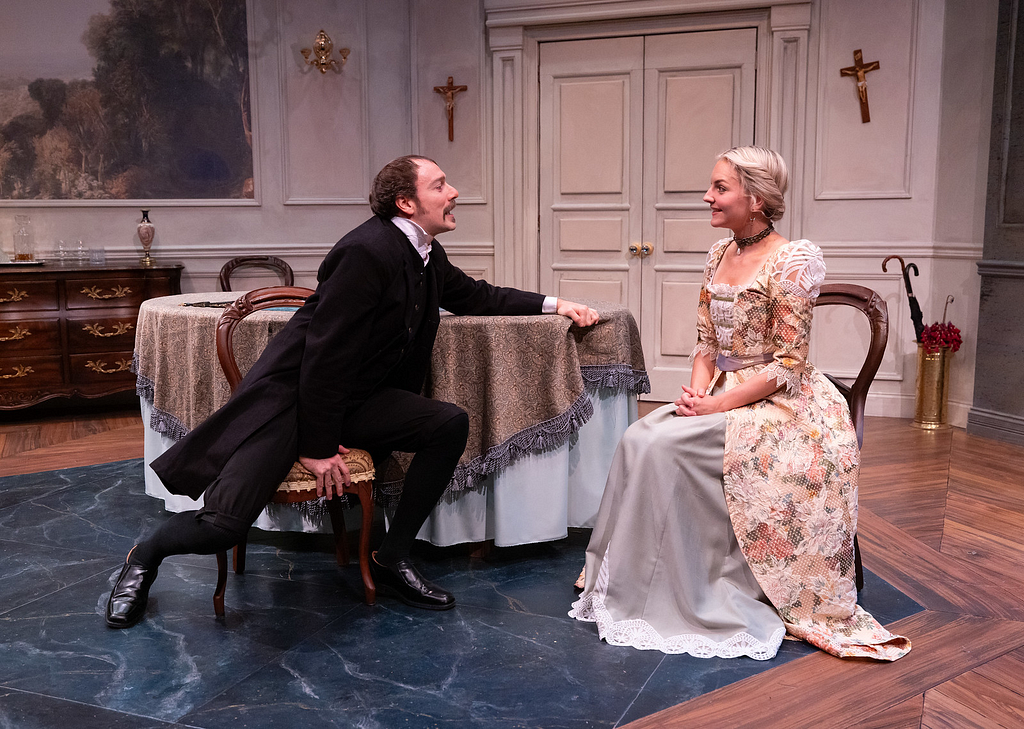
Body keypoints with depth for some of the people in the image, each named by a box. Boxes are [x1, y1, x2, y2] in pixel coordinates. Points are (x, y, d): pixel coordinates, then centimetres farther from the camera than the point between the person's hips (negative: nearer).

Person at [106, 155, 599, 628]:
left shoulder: (429, 258, 7)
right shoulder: (369, 250, -20)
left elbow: (476, 296, 26)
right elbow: (326, 351, -21)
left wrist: (553, 304, 16)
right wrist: (318, 447, -17)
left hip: (354, 400, 8)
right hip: (290, 394, -8)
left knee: (451, 424, -12)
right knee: (225, 524, -21)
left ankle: (391, 560, 1)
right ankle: (146, 555, 16)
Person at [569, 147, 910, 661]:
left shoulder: (794, 260, -13)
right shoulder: (719, 255, 10)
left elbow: (786, 366, -16)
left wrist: (716, 406, -19)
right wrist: (696, 391, -7)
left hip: (779, 405, -7)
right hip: (720, 395, 7)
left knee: (665, 444, -25)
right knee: (640, 439, -18)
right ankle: (635, 583, -5)